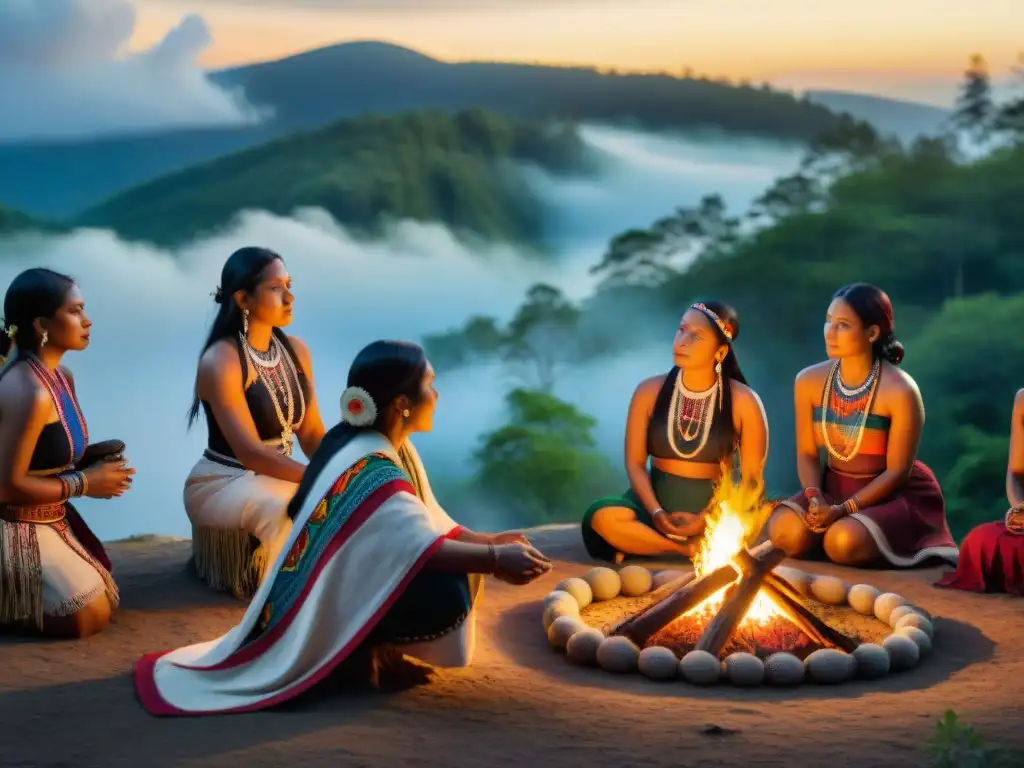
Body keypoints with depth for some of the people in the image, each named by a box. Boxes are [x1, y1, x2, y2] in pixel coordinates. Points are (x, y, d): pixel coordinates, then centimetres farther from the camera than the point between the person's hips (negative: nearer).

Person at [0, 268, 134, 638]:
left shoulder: (61, 376, 3)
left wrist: (94, 462, -4)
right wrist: (85, 483, -18)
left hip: (50, 518, 10)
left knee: (103, 596, 18)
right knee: (92, 616, -8)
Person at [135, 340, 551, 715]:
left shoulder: (388, 449, 5)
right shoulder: (369, 470, -26)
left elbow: (428, 525, 11)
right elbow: (420, 548, -34)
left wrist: (487, 542, 2)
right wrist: (496, 559, -27)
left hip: (340, 589, 10)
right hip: (329, 609, -10)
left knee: (457, 565, 6)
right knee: (445, 592, -28)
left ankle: (372, 646, 6)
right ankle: (361, 653, -7)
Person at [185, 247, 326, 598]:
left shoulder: (295, 350, 4)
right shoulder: (220, 362, -19)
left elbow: (312, 434, 5)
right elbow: (250, 453, -26)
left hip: (275, 479, 7)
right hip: (223, 484, -7)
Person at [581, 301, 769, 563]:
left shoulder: (743, 401, -6)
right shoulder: (650, 391, -1)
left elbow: (752, 477, -4)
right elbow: (635, 463, 0)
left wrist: (707, 519, -17)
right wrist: (656, 512, -17)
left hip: (714, 508, -1)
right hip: (657, 501, 1)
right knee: (602, 517, -31)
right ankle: (693, 549, -16)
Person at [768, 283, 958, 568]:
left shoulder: (899, 391, -20)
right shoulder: (809, 381, -5)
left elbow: (897, 471, -16)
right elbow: (807, 454, 1)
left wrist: (843, 510, -24)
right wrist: (815, 497, -19)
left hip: (894, 494, -5)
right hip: (834, 487, 5)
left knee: (843, 541, -32)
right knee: (784, 530, -22)